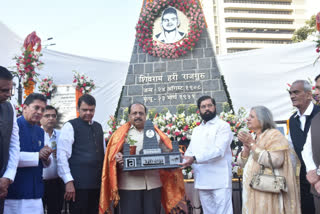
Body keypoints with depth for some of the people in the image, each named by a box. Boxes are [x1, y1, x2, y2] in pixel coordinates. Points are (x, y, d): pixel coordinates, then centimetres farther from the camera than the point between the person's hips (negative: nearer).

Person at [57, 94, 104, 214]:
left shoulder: (98, 127, 15)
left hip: (97, 183, 6)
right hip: (79, 184, -6)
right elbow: (62, 156, -9)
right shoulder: (70, 126, -3)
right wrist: (68, 181, -15)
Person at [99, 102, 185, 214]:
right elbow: (113, 154, 0)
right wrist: (118, 158, -21)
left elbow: (166, 152, 14)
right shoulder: (122, 133, 8)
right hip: (129, 185, -2)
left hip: (153, 184, 3)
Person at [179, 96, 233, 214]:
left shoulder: (223, 126, -2)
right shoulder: (196, 130, 20)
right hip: (202, 181, 6)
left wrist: (195, 159, -25)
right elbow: (189, 152, 17)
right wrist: (180, 162, -4)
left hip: (219, 182, -6)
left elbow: (218, 150, -15)